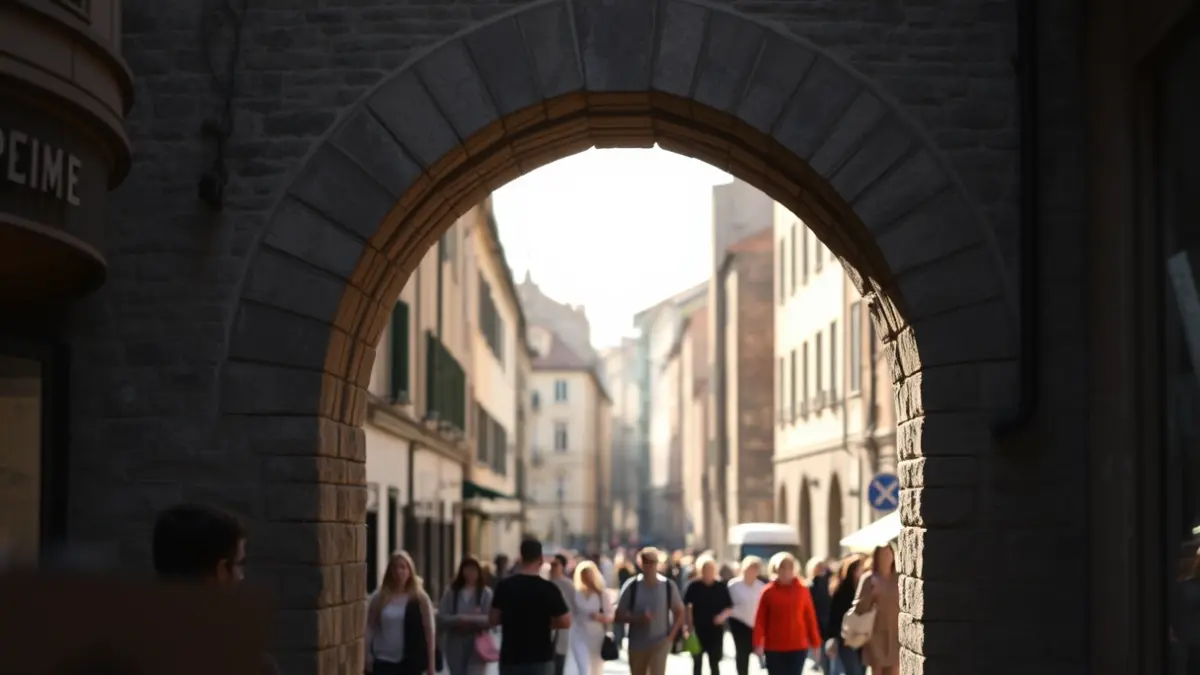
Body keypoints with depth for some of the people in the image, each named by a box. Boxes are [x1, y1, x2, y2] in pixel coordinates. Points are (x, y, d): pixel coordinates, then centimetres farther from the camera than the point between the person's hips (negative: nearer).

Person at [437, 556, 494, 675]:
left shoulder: (485, 593, -3)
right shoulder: (451, 592, 2)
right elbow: (441, 618, -4)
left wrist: (473, 619, -24)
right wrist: (458, 619, -20)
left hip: (477, 645, -3)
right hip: (455, 645, 3)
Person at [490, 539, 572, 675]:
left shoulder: (504, 586, -2)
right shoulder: (548, 588, -11)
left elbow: (493, 619, 3)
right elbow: (565, 622, -6)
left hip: (510, 658, 3)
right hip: (539, 659, -3)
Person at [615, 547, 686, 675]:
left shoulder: (668, 586, -4)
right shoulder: (631, 586, -6)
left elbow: (679, 612, 8)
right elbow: (619, 615, -4)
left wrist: (671, 635, -4)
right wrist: (638, 618, -21)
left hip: (660, 643, -2)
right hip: (637, 644, 2)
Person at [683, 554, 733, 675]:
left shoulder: (721, 587, 0)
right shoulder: (694, 587, -4)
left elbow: (730, 608, 4)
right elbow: (686, 607, -1)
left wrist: (723, 616, -16)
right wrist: (689, 626, -8)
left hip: (716, 630, 1)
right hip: (698, 630, -1)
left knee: (714, 663, 5)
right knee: (697, 662, 6)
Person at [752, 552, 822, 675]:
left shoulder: (802, 591, 2)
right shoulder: (769, 592, -1)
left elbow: (810, 618, 4)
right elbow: (760, 619, -1)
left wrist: (815, 643, 4)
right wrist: (758, 643, -9)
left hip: (798, 647, 0)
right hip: (774, 648, 0)